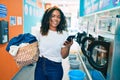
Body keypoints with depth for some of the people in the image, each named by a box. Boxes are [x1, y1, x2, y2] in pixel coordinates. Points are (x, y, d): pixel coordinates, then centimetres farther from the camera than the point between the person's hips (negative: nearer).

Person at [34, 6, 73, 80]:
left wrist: (68, 47, -24)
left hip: (55, 68, -2)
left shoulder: (64, 34, -8)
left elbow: (63, 56, -8)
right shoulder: (42, 32, 1)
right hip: (40, 65, 3)